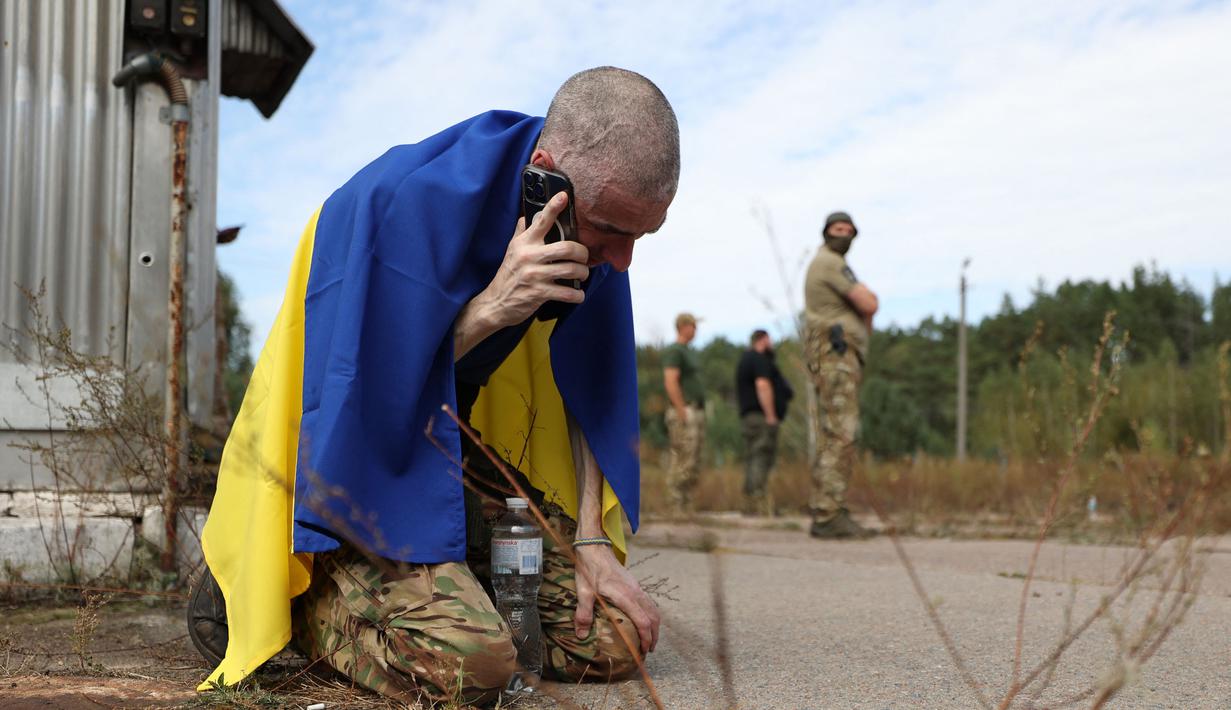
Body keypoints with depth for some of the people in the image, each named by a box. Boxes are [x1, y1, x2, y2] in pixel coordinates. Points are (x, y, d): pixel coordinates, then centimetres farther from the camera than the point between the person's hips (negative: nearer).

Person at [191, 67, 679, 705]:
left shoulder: (593, 220, -8)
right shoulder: (414, 200, -29)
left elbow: (588, 385, 3)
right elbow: (367, 385, -23)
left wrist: (591, 539, -4)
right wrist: (490, 309, -33)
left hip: (467, 448, 6)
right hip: (358, 454, -6)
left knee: (619, 641, -5)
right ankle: (296, 595, -1)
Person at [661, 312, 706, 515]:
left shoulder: (690, 352, 21)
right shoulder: (673, 351, -9)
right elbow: (670, 383, -19)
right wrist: (683, 414, -22)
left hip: (696, 413, 10)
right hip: (683, 413, -10)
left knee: (694, 466, 8)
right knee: (683, 463, -11)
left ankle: (686, 510, 11)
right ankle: (677, 510, -9)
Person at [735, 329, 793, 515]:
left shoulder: (745, 359, 24)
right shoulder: (760, 359, -8)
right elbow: (763, 385, -19)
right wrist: (771, 416, -20)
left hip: (747, 415, 10)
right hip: (761, 416, -10)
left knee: (752, 459, 9)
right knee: (762, 458, -14)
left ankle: (749, 505, 8)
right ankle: (761, 505, -21)